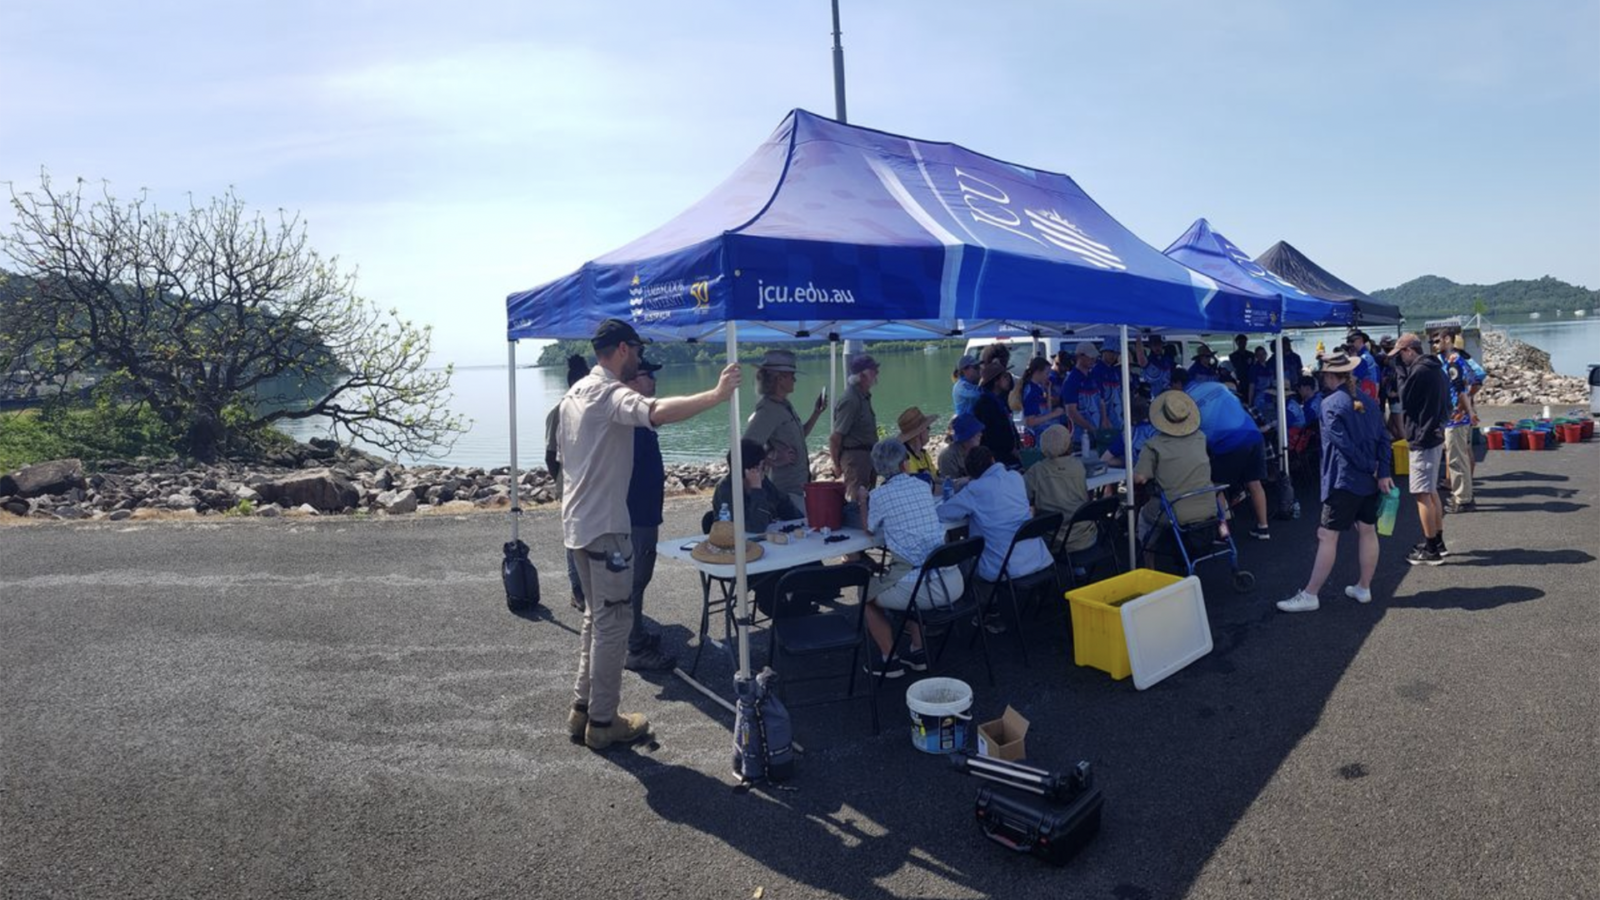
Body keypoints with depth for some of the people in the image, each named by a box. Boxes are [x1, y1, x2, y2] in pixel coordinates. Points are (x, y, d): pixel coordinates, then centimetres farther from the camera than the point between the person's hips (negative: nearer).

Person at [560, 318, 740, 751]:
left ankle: (582, 708, 27)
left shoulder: (575, 393, 13)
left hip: (578, 521, 10)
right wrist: (716, 395, -45)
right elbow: (658, 412, -39)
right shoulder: (611, 394, -18)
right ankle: (602, 722, 8)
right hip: (606, 525, -10)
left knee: (596, 615, 19)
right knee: (613, 621, -1)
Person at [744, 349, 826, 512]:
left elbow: (799, 436, 23)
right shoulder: (767, 410, -19)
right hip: (786, 490, -10)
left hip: (796, 486, 10)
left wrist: (816, 413, 15)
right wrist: (771, 460, -21)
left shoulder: (786, 406, 10)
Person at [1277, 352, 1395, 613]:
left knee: (1327, 536, -5)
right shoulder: (1368, 401, 9)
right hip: (1370, 480, 8)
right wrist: (1383, 473, 0)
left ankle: (1310, 595, -2)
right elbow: (1383, 439, 5)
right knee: (1368, 531, 14)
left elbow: (1344, 444, -20)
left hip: (1344, 480, -8)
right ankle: (1364, 588, 25)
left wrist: (1370, 468, -10)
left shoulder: (1330, 404, -14)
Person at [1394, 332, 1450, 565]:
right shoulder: (1437, 369, 12)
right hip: (1436, 434, 10)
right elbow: (1445, 403, 18)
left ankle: (1431, 550, -3)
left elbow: (1405, 401, -9)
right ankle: (1438, 541, 27)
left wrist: (1402, 374, 0)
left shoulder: (1419, 372, -18)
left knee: (1422, 494, -6)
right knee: (1431, 491, 19)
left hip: (1422, 439, -10)